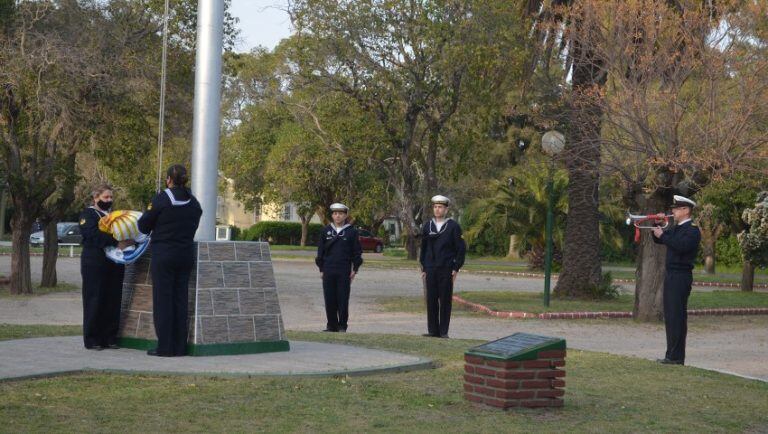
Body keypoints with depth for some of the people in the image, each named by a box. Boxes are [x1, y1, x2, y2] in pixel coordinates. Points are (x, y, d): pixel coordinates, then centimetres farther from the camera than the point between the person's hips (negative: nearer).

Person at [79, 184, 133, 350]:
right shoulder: (88, 214, 0)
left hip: (114, 265, 6)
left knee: (113, 302, 5)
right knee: (94, 301, -4)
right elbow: (94, 235, -16)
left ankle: (110, 338, 11)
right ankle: (92, 340, 0)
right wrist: (116, 242, -26)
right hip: (94, 264, -6)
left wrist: (128, 241, -7)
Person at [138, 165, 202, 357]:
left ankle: (165, 347, -1)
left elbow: (144, 226, -5)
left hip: (163, 256, -5)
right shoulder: (193, 202, 5)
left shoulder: (162, 199, -11)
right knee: (180, 300, 9)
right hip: (186, 255, 5)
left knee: (163, 300, 0)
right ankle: (179, 346, 10)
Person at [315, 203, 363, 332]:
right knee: (329, 300, 3)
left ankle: (342, 326, 7)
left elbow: (357, 252, 6)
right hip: (328, 272, 2)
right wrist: (321, 269, 8)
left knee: (343, 300, -1)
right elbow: (321, 251, 12)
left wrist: (354, 270, 0)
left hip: (344, 272, -2)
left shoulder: (351, 232, 3)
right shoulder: (326, 231, 9)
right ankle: (331, 325, 12)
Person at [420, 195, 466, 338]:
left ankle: (444, 331, 4)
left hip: (446, 269, -3)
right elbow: (423, 248, 14)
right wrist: (423, 268, 10)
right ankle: (433, 330, 7)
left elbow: (461, 249, -1)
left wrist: (456, 268, -7)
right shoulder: (427, 226, 9)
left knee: (445, 300, -1)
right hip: (431, 269, 3)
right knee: (431, 300, 2)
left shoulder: (453, 227, -1)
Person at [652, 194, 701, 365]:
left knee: (677, 316, -9)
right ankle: (672, 354, 15)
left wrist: (663, 235, -18)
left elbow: (681, 246, -24)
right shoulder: (675, 229, 18)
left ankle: (676, 357, -8)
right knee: (670, 316, 10)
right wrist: (657, 227, 6)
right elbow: (658, 240, 22)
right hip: (671, 275, 9)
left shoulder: (692, 230, -10)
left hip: (681, 276, -9)